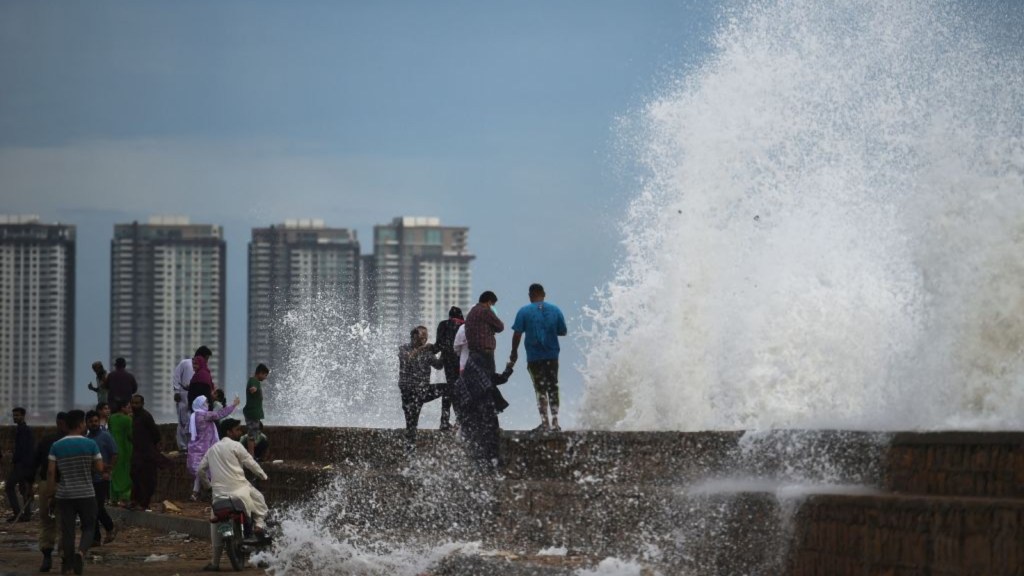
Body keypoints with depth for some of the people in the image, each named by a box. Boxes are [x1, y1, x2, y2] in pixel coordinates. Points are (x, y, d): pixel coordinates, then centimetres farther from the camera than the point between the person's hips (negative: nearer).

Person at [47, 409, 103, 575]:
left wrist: (51, 492, 3)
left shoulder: (56, 446, 0)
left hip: (64, 495, 2)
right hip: (86, 494, -2)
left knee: (67, 530, 7)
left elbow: (51, 472, -4)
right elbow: (100, 468, -3)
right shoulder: (90, 444, -6)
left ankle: (66, 562, 6)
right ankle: (81, 553, -17)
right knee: (88, 528, 9)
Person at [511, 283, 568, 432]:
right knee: (553, 389, 10)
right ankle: (555, 422, 8)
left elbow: (517, 333, -8)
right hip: (552, 356, 2)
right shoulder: (555, 310, 5)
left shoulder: (524, 311, -4)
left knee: (540, 389, 2)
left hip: (534, 357, -2)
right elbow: (563, 331, 8)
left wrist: (514, 352, 2)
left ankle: (545, 422, -3)